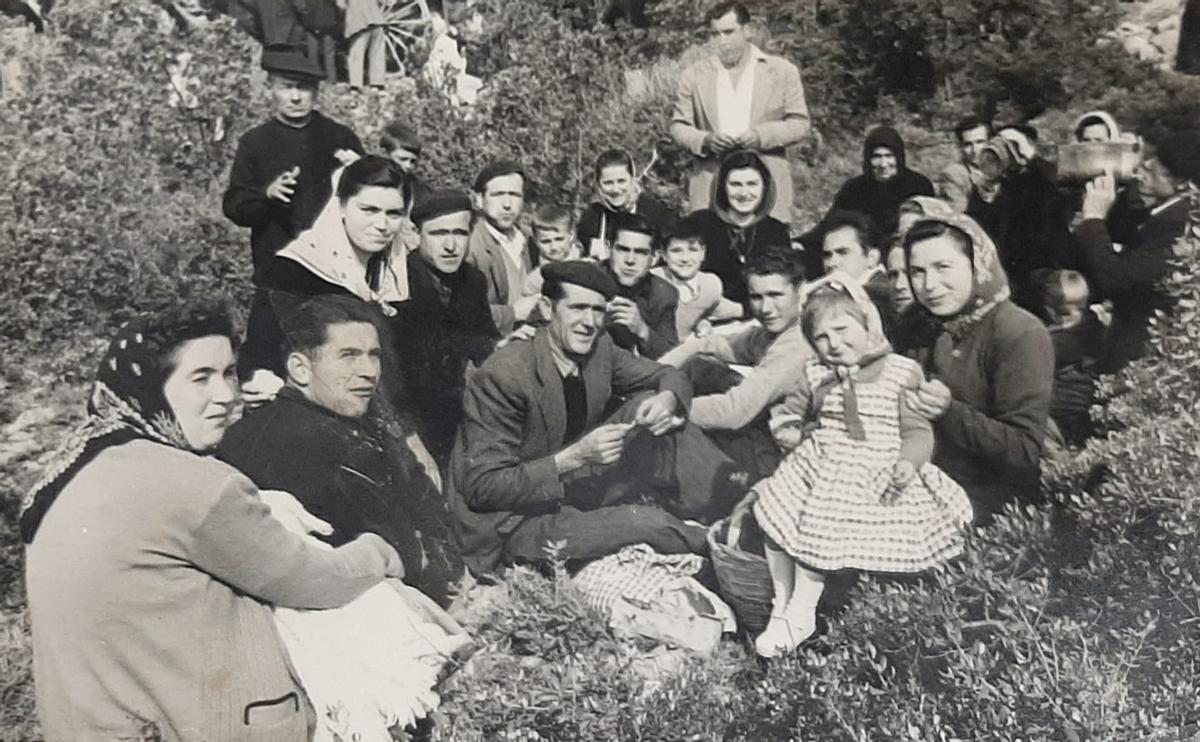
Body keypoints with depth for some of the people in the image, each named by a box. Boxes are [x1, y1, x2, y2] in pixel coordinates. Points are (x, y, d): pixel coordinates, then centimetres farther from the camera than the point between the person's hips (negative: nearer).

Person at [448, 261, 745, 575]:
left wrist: (667, 399, -16)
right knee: (645, 524, -28)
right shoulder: (503, 376, -23)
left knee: (647, 403, -4)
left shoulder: (598, 347, -3)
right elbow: (482, 488, -22)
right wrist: (575, 457, -31)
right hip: (513, 524, -7)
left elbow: (668, 376, 10)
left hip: (573, 489, 7)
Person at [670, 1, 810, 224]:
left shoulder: (782, 71, 9)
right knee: (710, 239, -7)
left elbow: (800, 124, 6)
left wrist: (761, 136, -12)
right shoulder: (694, 75, 12)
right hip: (710, 187, 1)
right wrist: (705, 141, -11)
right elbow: (677, 126, 11)